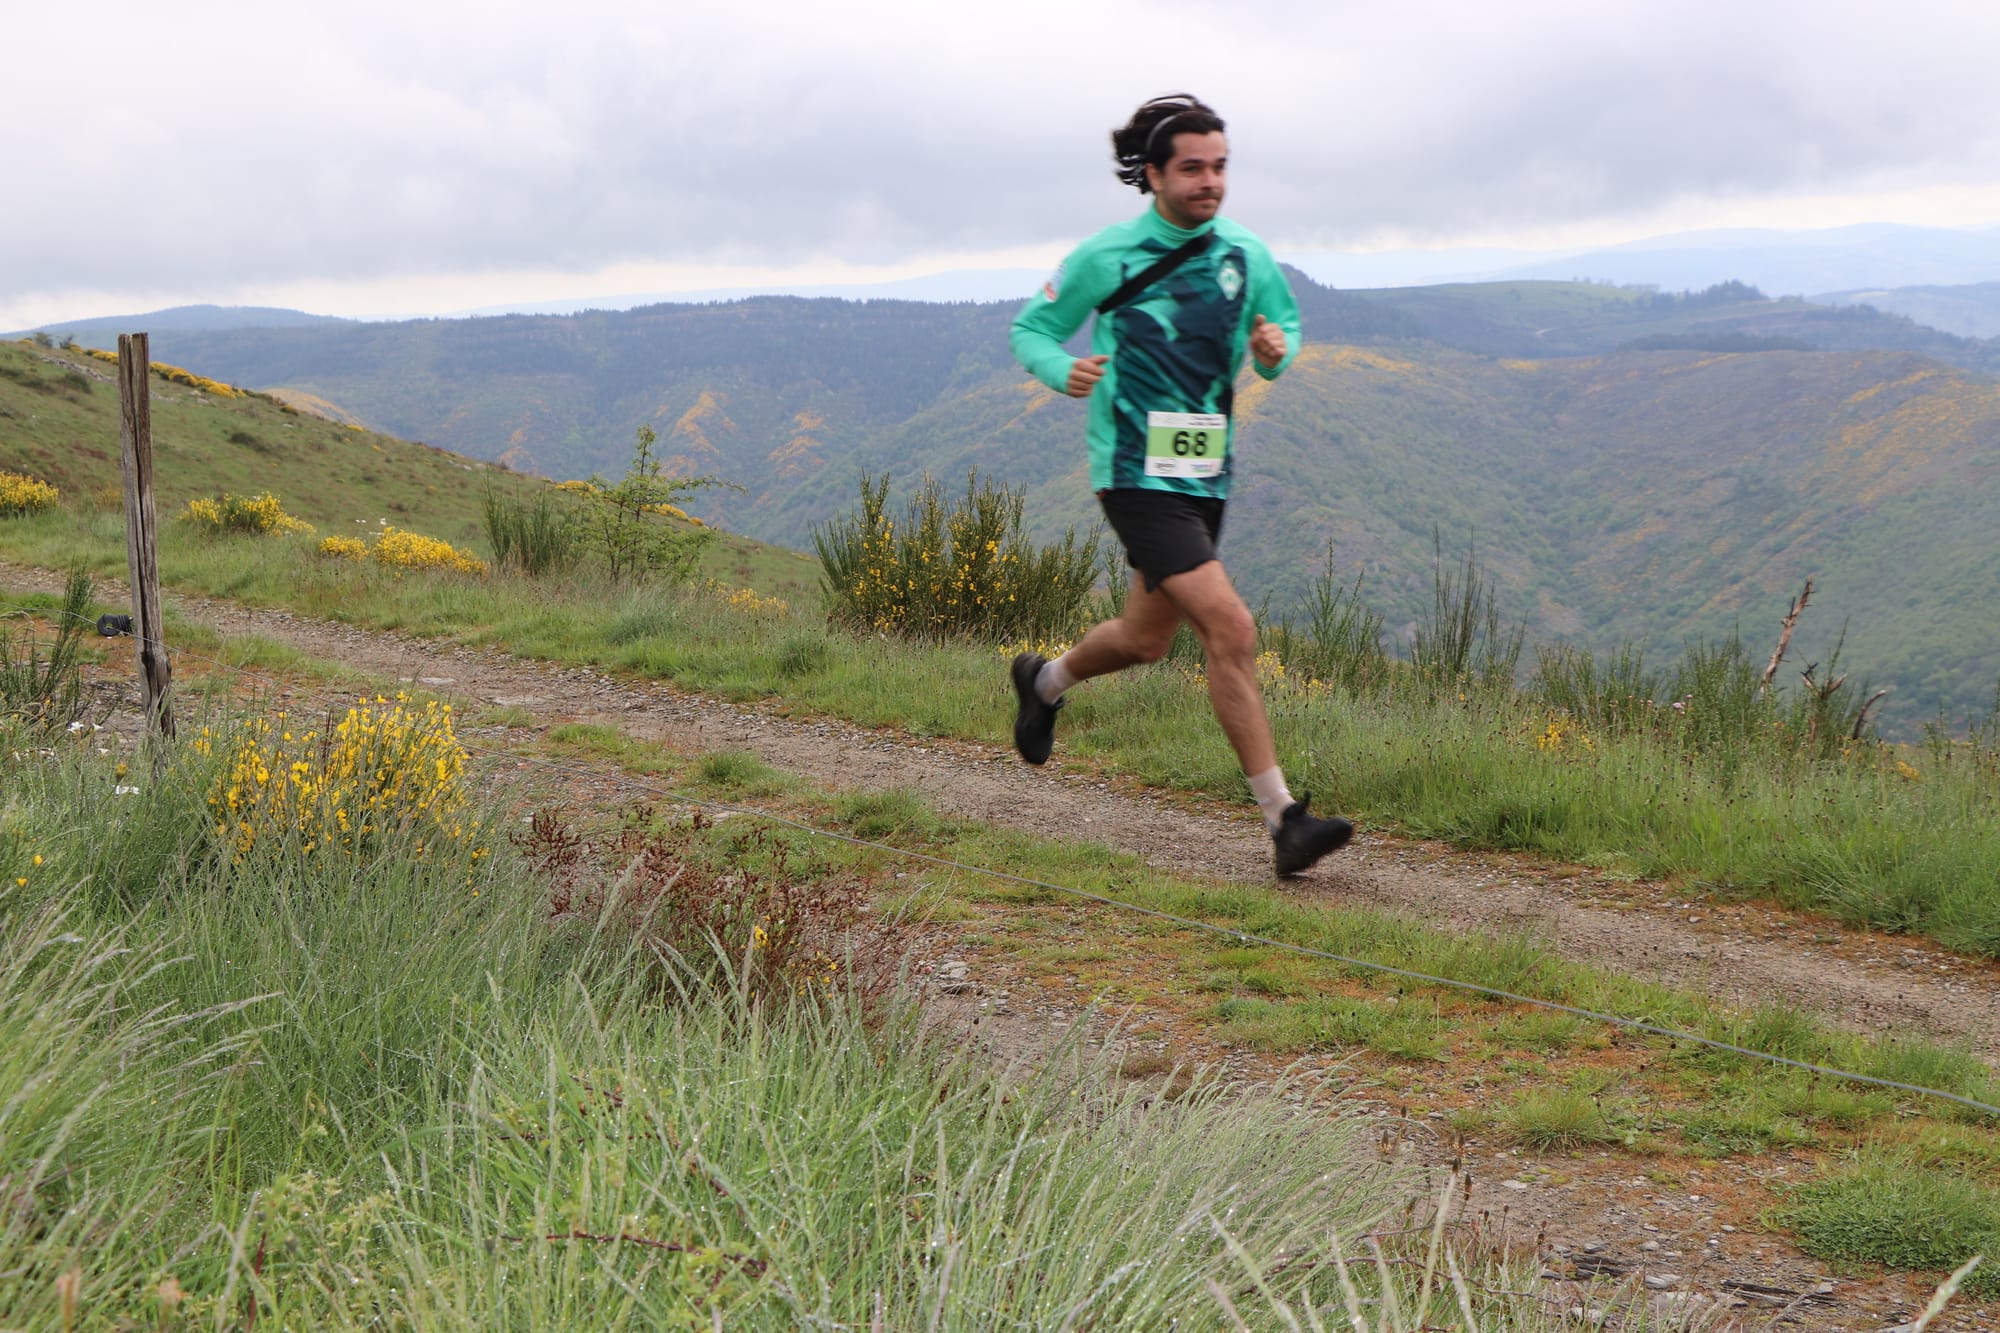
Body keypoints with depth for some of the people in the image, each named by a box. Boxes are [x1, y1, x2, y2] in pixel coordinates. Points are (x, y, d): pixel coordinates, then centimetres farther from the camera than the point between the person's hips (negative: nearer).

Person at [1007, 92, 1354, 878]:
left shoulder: (1246, 257, 4)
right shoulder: (1106, 258, -8)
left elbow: (1286, 325, 18)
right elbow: (1030, 329, 2)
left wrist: (1276, 348, -8)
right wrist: (1063, 370, -21)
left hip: (1206, 475, 6)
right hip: (1137, 474, -6)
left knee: (1145, 640, 18)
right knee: (1231, 628, -18)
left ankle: (1044, 682, 51)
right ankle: (1284, 820, -14)